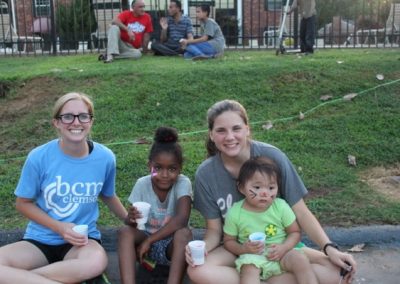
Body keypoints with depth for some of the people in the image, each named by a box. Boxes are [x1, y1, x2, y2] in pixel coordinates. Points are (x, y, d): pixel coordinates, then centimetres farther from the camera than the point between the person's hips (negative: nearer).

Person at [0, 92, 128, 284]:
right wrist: (59, 227, -13)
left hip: (82, 239, 1)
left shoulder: (105, 157, -6)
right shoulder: (39, 157, -12)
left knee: (96, 262, -36)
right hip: (40, 239, -1)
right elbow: (24, 203, 0)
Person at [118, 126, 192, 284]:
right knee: (125, 232, -27)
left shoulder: (183, 183, -16)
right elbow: (133, 224, -4)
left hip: (172, 245, -2)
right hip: (144, 242, 2)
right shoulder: (142, 184, -8)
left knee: (184, 233, -33)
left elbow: (181, 219, -30)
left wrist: (149, 240, -28)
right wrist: (132, 218, -29)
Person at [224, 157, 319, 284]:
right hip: (252, 256, -2)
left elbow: (295, 232, 3)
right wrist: (243, 249, -18)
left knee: (301, 259, -22)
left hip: (281, 254, 2)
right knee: (249, 268, -31)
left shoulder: (281, 207, -7)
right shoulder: (235, 213, -9)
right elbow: (228, 241, 2)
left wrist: (284, 248, -15)